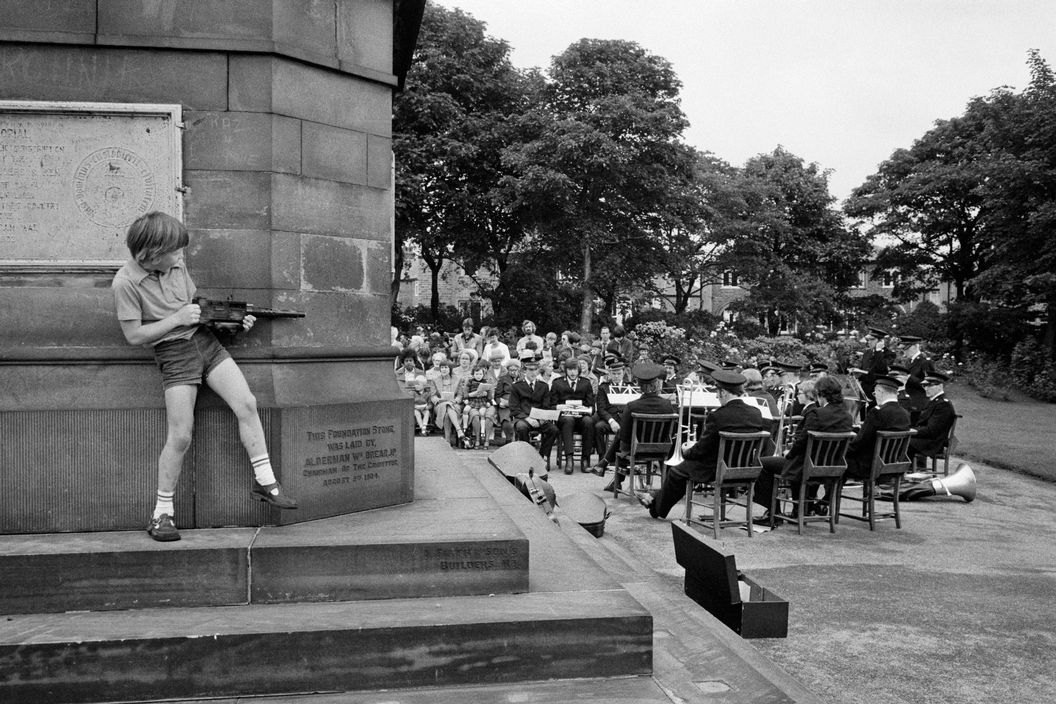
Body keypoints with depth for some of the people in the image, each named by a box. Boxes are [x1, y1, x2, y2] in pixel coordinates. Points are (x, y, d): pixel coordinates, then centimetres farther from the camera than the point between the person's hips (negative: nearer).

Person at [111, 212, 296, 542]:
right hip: (174, 354, -6)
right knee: (180, 436, -8)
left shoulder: (177, 265, 5)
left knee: (247, 404, -5)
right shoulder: (125, 283, -13)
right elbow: (134, 335, -11)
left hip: (204, 339, 6)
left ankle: (265, 482, 5)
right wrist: (177, 319, -16)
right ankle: (161, 513, 7)